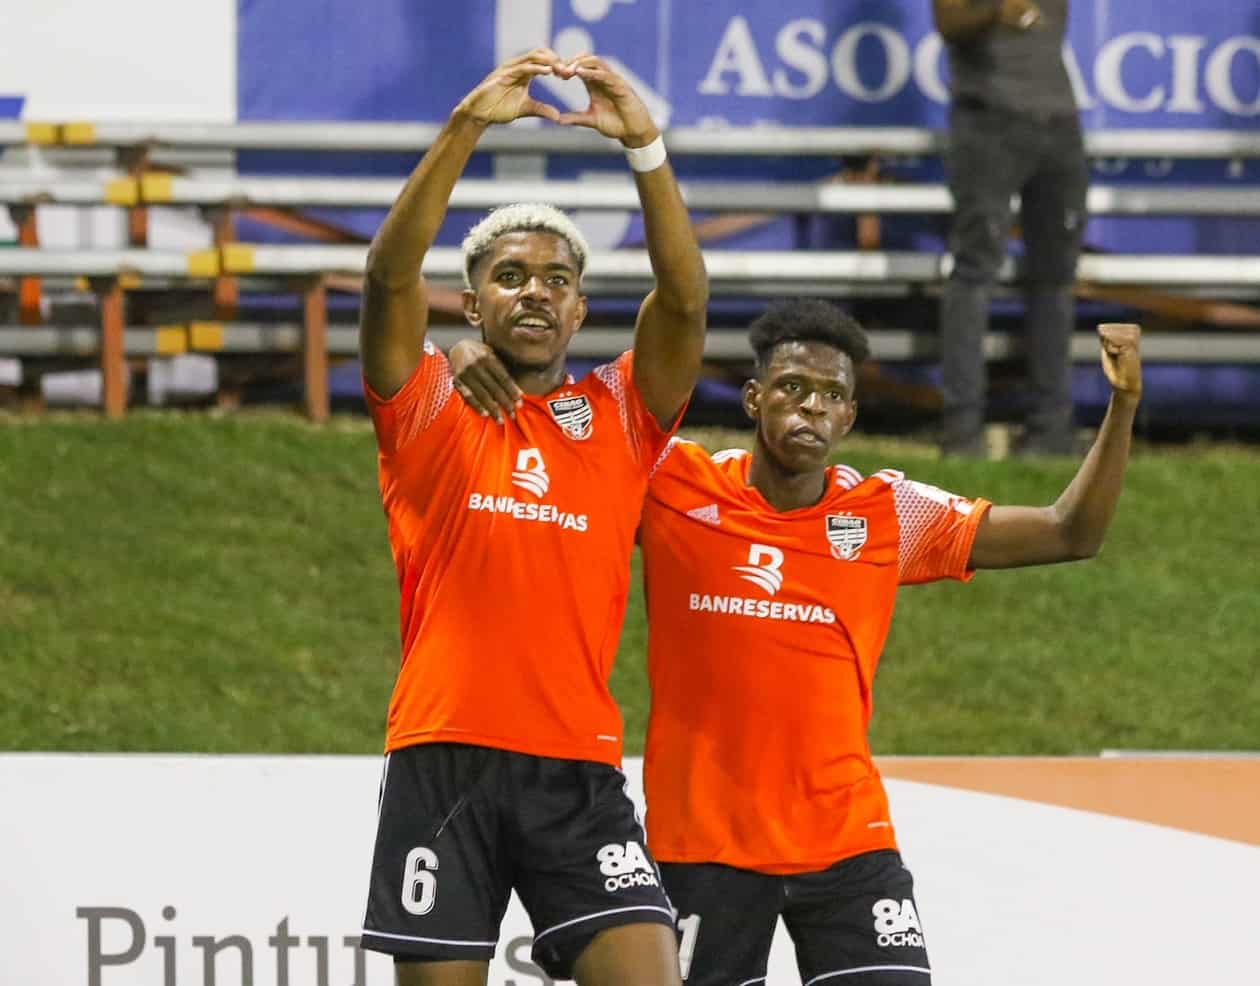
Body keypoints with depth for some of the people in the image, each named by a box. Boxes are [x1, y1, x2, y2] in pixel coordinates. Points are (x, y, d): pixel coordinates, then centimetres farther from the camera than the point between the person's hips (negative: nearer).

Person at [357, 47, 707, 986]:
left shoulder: (617, 418, 12)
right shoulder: (427, 408, 9)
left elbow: (686, 298, -2)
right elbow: (390, 274, -7)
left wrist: (645, 144, -14)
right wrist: (467, 126, -17)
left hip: (579, 767, 1)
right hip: (442, 758, -1)